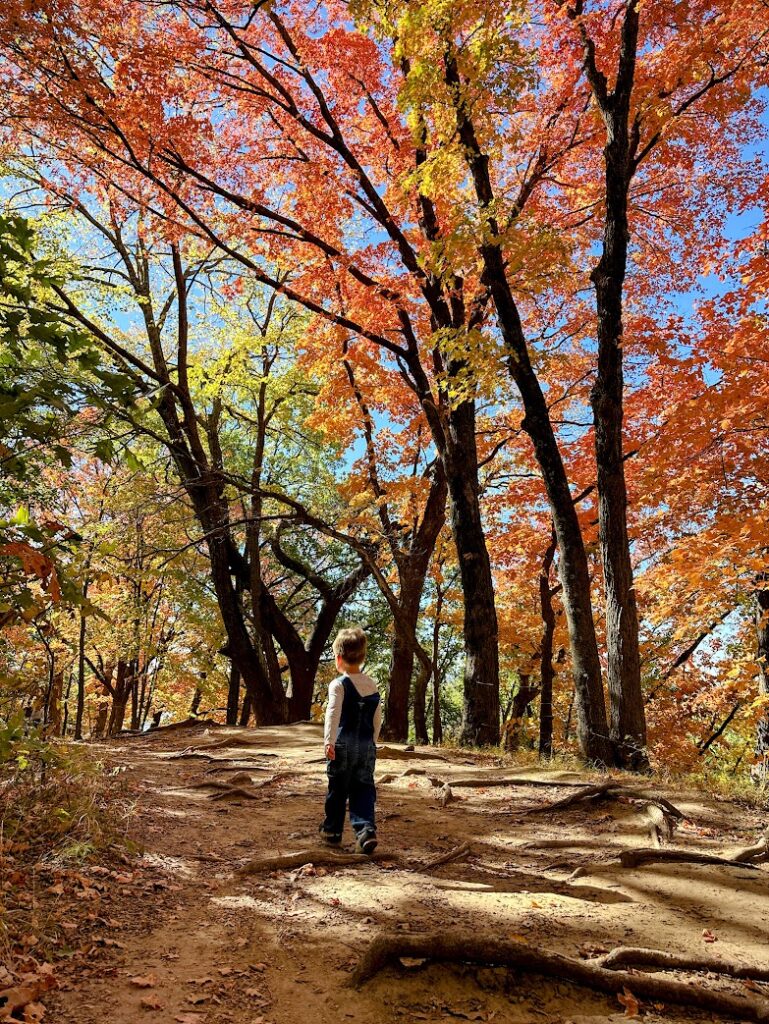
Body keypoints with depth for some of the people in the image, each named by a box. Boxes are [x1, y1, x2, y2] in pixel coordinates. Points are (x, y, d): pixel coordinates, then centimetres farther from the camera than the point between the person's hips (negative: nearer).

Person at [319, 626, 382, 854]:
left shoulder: (339, 685, -8)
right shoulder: (372, 685, 10)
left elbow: (333, 713, -22)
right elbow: (378, 719, 15)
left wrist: (329, 740, -29)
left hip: (343, 746, -4)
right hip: (367, 747, 4)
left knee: (337, 789, 11)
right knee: (363, 790, 7)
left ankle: (332, 831, 26)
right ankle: (366, 829, -11)